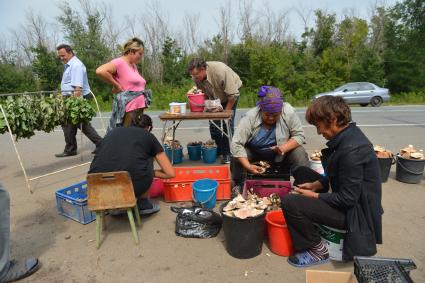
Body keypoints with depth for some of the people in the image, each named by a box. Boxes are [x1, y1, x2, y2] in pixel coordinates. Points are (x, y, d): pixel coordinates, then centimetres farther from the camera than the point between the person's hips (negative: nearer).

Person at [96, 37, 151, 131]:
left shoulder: (134, 65, 17)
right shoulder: (120, 62, -8)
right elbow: (100, 71, -23)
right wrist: (116, 85, -14)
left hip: (139, 110, 8)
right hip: (128, 111, -8)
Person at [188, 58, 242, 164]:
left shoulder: (220, 71, -38)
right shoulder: (196, 77, -20)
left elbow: (233, 94, -30)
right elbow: (202, 93, -1)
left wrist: (226, 112, -21)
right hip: (214, 98, 5)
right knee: (213, 123, -1)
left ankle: (228, 153, -5)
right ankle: (218, 149, 16)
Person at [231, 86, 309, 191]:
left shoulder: (288, 112, -21)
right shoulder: (250, 117, -25)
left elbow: (299, 135, -14)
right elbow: (236, 144, -28)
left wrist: (284, 148, -32)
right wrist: (248, 166, -38)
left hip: (281, 156, 1)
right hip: (255, 154, 0)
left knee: (300, 154, -25)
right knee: (237, 156, -25)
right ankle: (239, 185, -2)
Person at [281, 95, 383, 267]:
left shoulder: (351, 150, -30)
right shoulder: (349, 134, 0)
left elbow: (347, 199, -25)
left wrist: (314, 196, -12)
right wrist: (316, 184, -1)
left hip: (354, 211, -10)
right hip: (347, 197, 10)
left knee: (289, 203, -20)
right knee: (301, 172, 13)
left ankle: (317, 251, 2)